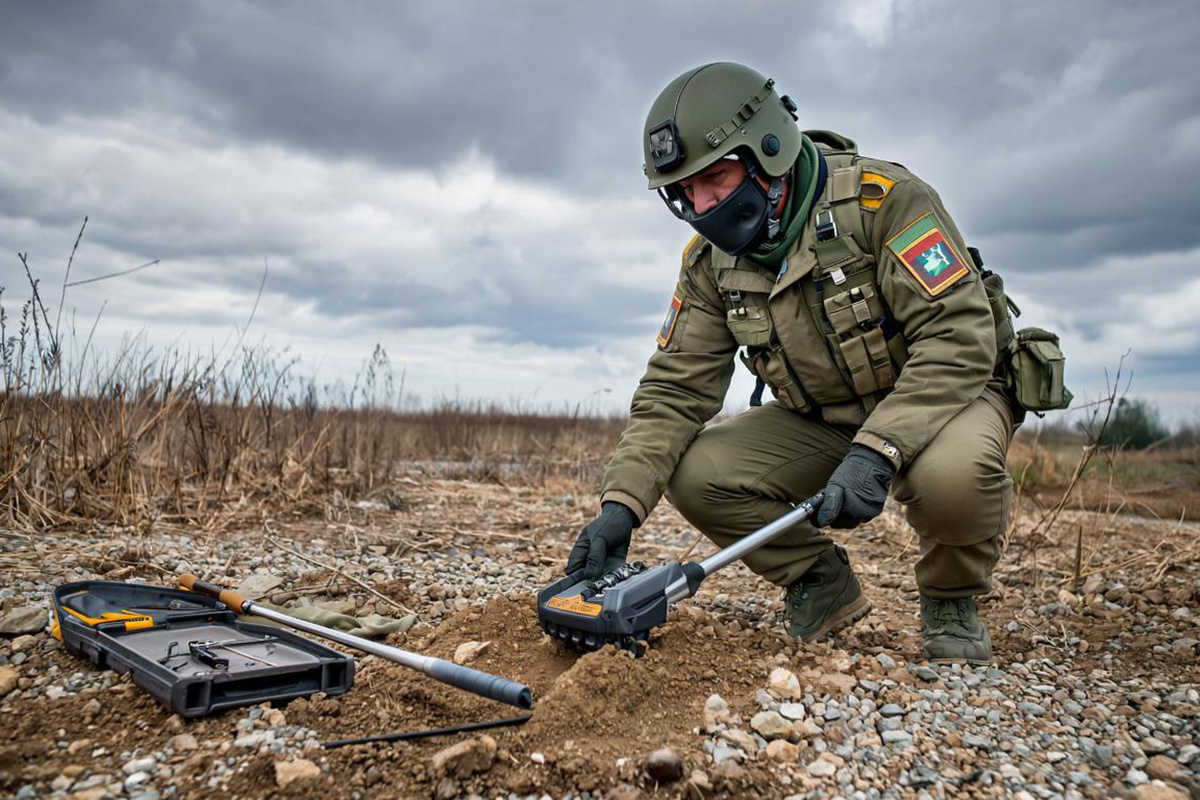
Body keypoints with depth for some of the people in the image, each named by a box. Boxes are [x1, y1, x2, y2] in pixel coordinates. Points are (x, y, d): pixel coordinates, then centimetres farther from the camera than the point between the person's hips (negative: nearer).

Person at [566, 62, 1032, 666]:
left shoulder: (882, 199, -22)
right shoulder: (711, 260, -6)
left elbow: (959, 338, -29)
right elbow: (675, 389, -9)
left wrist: (876, 452, -40)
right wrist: (621, 503, -22)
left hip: (947, 391, -4)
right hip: (821, 422, 5)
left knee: (951, 471, -39)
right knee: (694, 474, -17)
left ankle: (951, 600, -4)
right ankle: (821, 584, 8)